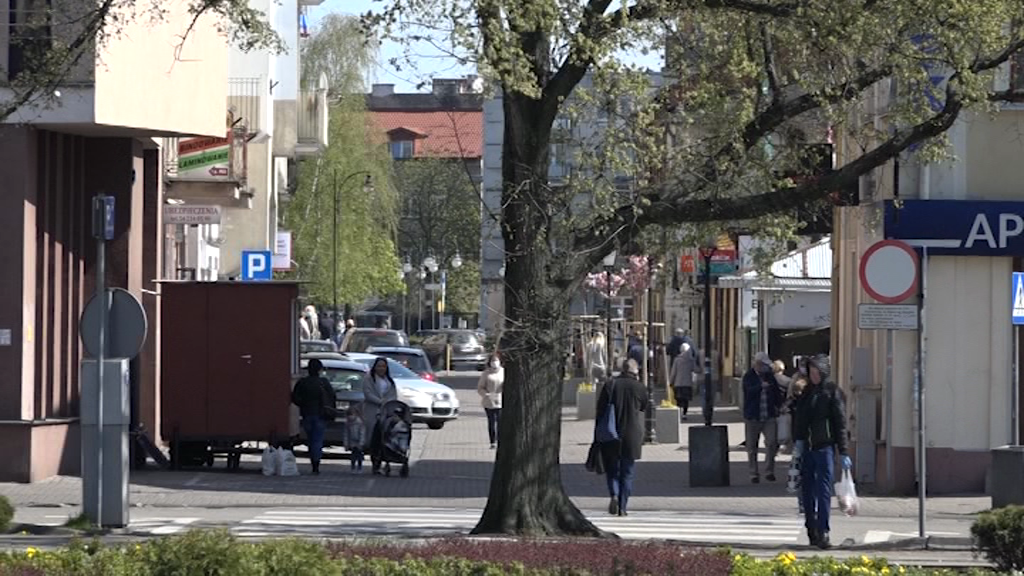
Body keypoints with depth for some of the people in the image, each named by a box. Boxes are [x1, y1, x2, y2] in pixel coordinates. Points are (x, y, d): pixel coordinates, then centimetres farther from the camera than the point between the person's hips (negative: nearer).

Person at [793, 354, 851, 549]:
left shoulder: (831, 392, -4)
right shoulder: (807, 391, 12)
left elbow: (840, 423, -5)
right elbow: (799, 417, 18)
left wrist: (843, 453, -7)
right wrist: (798, 439, 3)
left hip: (824, 447, -6)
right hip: (807, 446, 6)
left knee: (823, 489, -10)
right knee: (808, 489, 9)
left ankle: (823, 533, -13)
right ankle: (812, 530, 19)